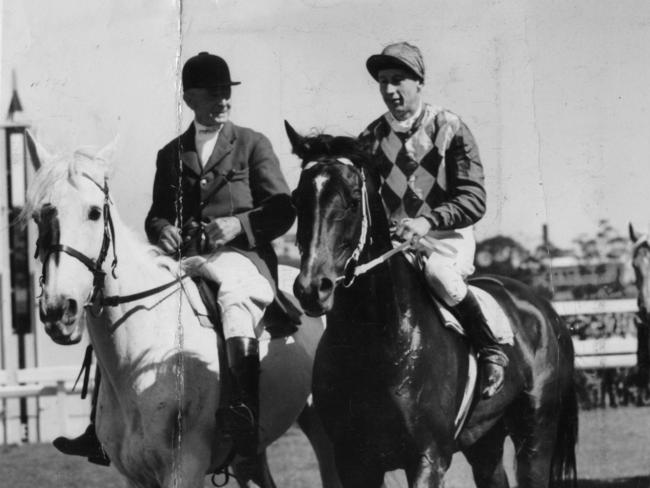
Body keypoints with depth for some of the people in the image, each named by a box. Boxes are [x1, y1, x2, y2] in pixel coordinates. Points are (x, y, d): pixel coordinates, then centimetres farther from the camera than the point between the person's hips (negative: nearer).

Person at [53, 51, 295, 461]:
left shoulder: (253, 146, 10)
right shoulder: (171, 155, 20)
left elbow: (283, 211, 5)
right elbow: (157, 213, 24)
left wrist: (239, 224, -13)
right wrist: (162, 229, -1)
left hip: (241, 256, -5)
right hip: (184, 259, 5)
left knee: (232, 293, -40)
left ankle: (246, 410, -54)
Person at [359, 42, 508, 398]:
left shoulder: (449, 129, 0)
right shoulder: (371, 138, 11)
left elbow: (473, 201, -6)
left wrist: (428, 221, -22)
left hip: (448, 236, -4)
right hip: (387, 239, 4)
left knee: (438, 272, -37)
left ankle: (491, 350, -21)